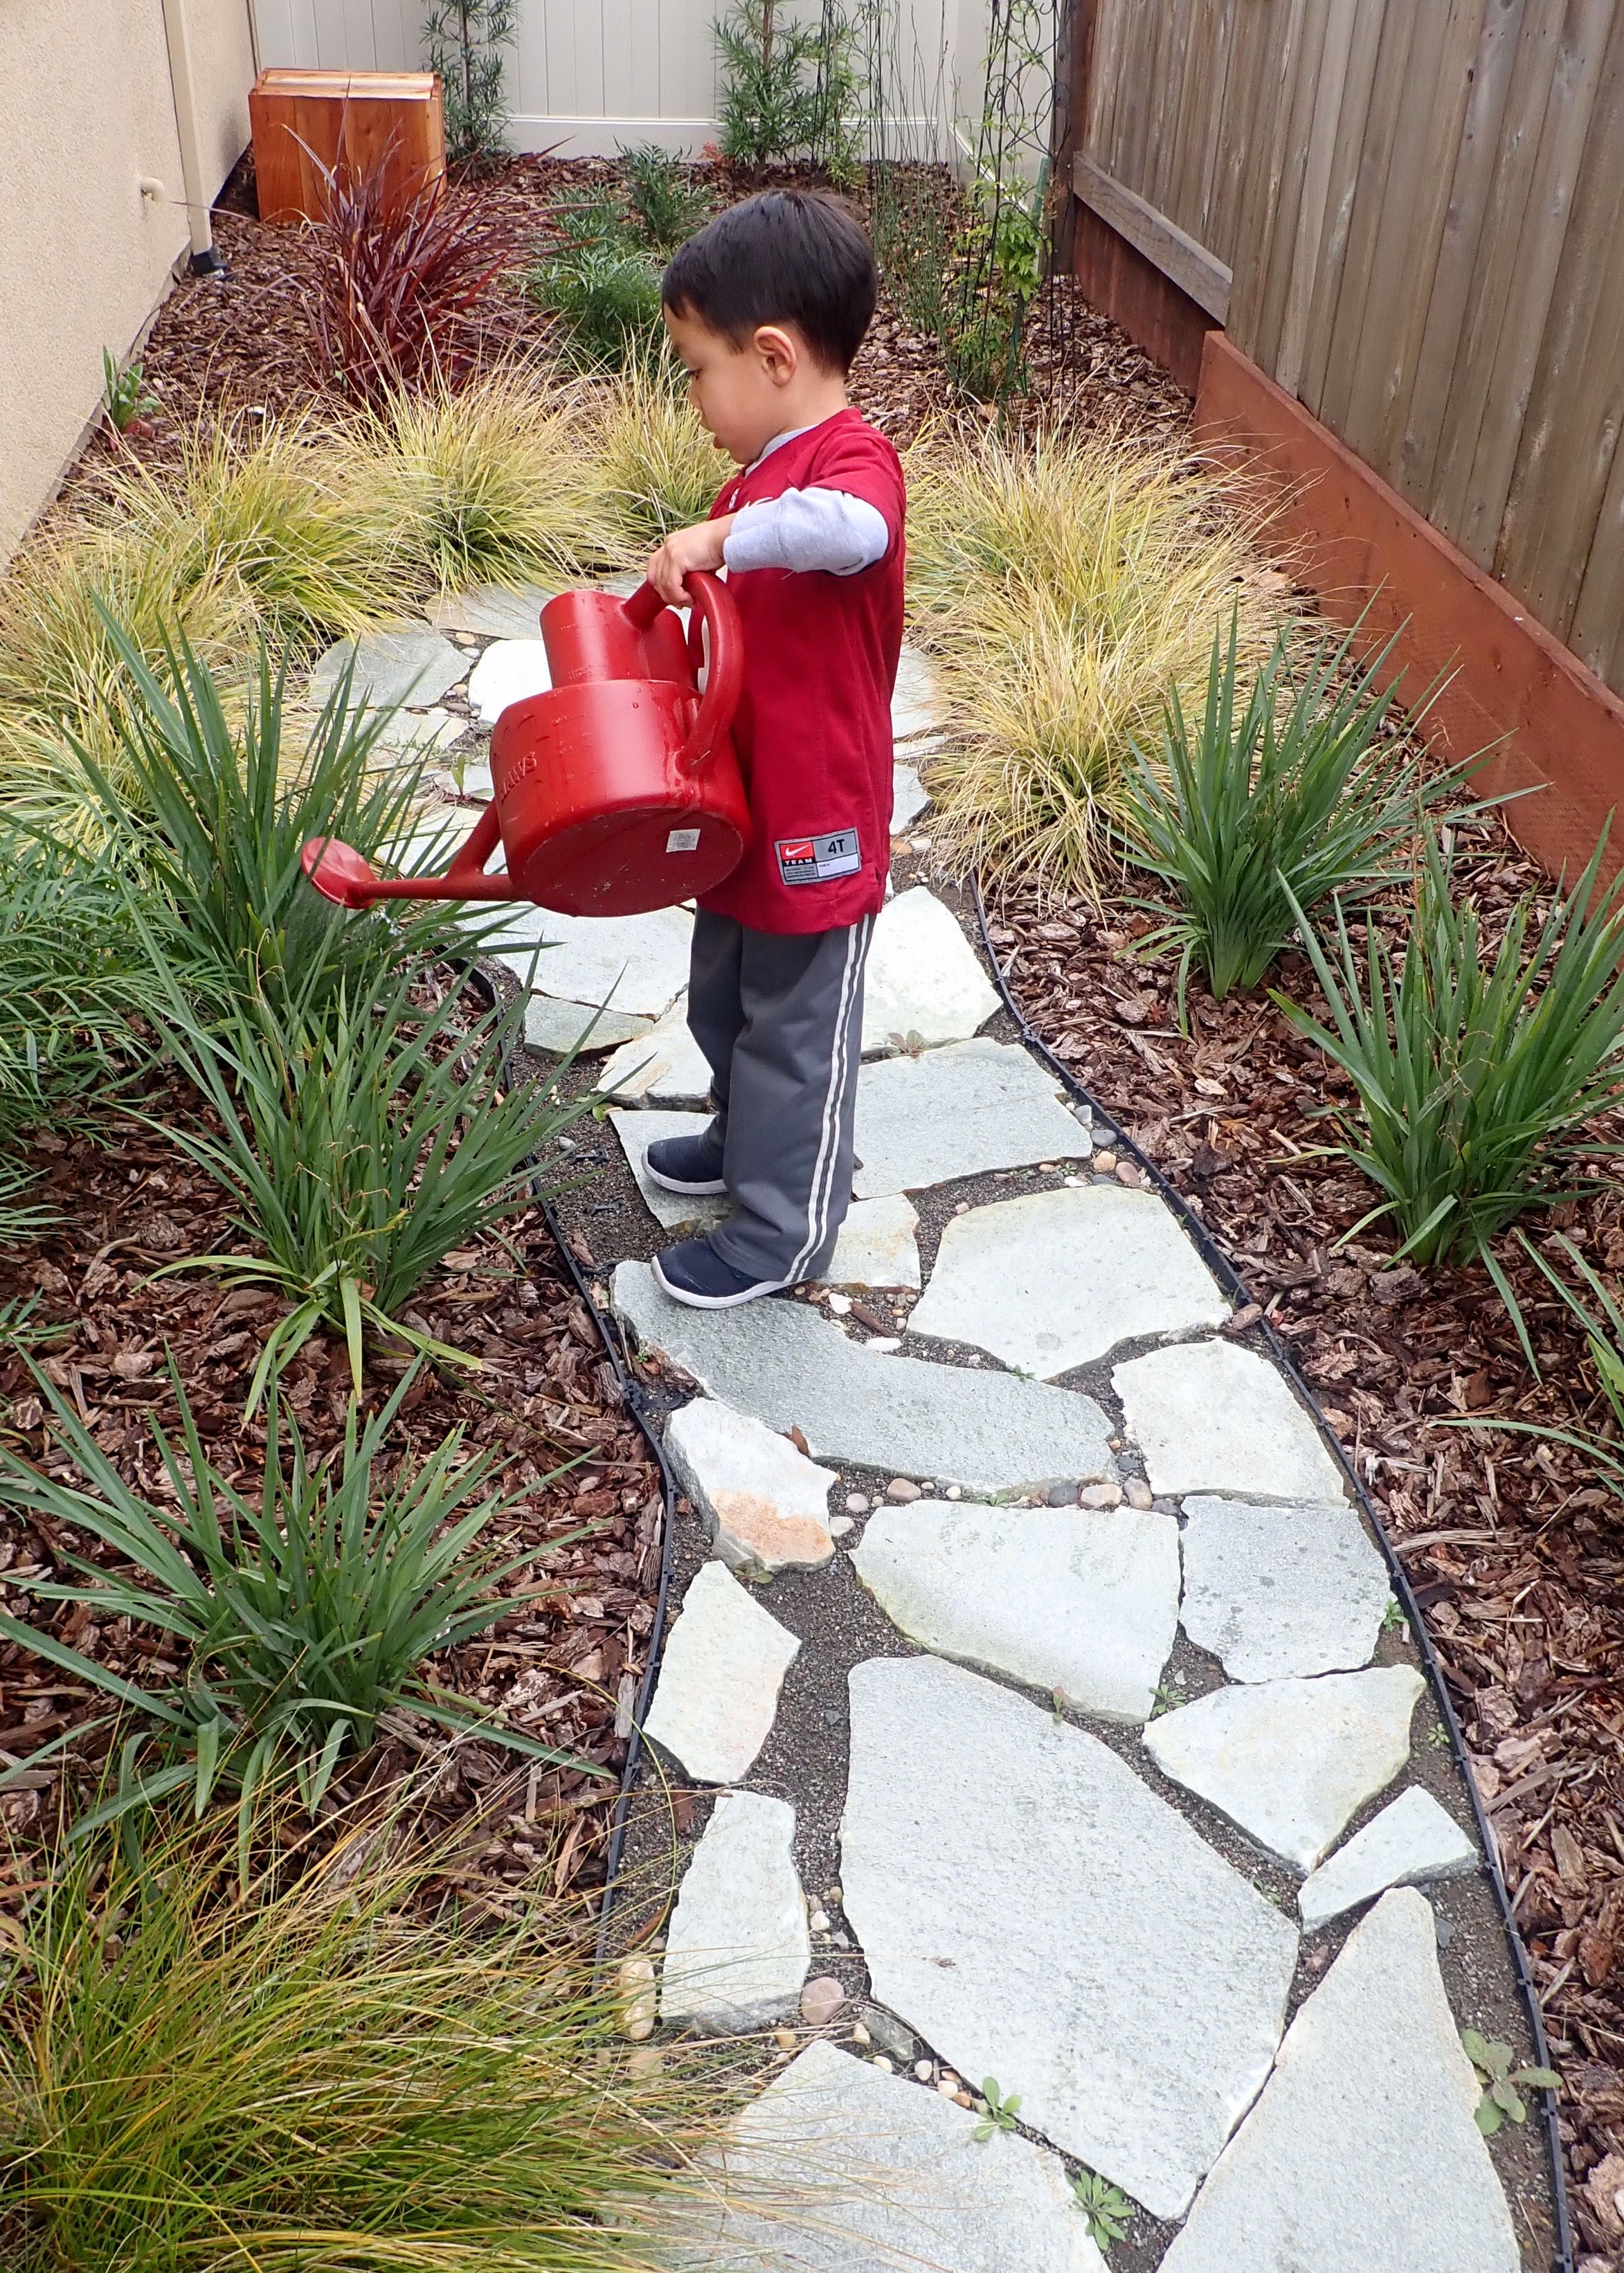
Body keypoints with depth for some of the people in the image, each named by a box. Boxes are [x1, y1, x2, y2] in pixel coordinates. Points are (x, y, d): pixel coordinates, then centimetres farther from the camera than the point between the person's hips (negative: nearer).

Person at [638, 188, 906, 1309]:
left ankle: (781, 1231, 22)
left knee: (797, 1029, 7)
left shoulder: (855, 457, -20)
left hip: (816, 827, -9)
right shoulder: (765, 472, 10)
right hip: (744, 810, 10)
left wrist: (722, 536, -44)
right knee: (726, 1002, 26)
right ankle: (749, 1139, 49)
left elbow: (851, 529, -46)